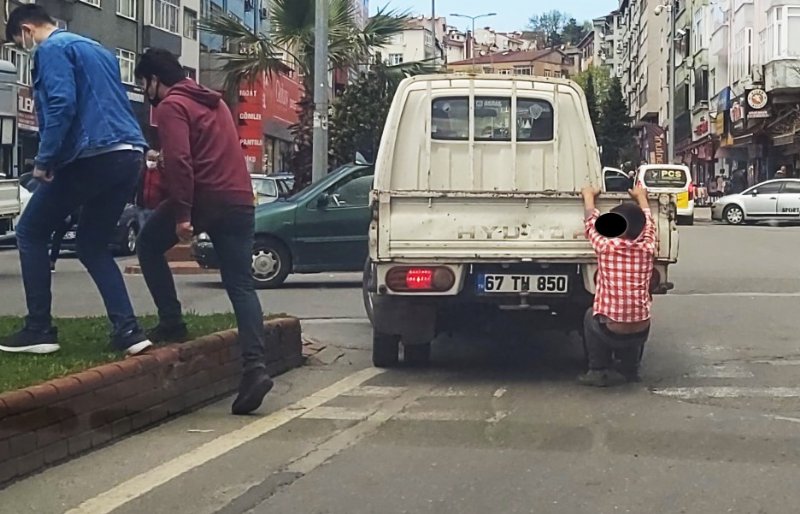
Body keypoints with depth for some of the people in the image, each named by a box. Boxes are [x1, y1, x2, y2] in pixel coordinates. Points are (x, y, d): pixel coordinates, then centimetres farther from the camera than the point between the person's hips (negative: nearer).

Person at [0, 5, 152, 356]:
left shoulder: (52, 49, -2)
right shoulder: (96, 49, 26)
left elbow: (61, 105, -17)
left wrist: (44, 160, -9)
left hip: (93, 156, -8)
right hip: (127, 155, 8)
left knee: (30, 233, 8)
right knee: (92, 245, 18)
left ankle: (39, 329, 5)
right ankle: (127, 329, 4)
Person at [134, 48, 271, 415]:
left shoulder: (171, 106, -3)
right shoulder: (214, 102, 24)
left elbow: (179, 161, -16)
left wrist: (181, 214, -20)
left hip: (203, 198, -7)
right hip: (239, 200, 7)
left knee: (149, 246, 19)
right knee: (242, 287, 2)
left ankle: (171, 323, 15)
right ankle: (255, 367, -11)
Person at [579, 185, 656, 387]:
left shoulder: (606, 247, -9)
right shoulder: (647, 248, 0)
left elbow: (592, 221, 11)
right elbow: (648, 223, 22)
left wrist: (589, 196, 29)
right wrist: (641, 196, 39)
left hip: (610, 332, -3)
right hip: (641, 332, 3)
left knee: (591, 316, 29)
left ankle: (599, 370, 24)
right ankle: (629, 370, 31)